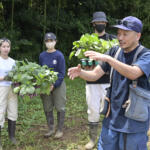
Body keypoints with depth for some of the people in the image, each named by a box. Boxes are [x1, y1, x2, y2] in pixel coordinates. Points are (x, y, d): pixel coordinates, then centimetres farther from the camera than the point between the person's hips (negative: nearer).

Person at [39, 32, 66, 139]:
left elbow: (62, 73, -9)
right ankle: (51, 129, 21)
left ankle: (60, 130, 14)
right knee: (47, 108, 8)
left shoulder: (59, 55, -7)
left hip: (58, 84, -4)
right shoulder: (42, 55, 5)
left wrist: (54, 85, -19)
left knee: (60, 108, 2)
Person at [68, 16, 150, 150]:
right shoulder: (115, 51, 4)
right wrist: (80, 72, -19)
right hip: (112, 118, 5)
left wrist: (107, 58, -36)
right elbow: (95, 75, 1)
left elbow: (133, 73, -30)